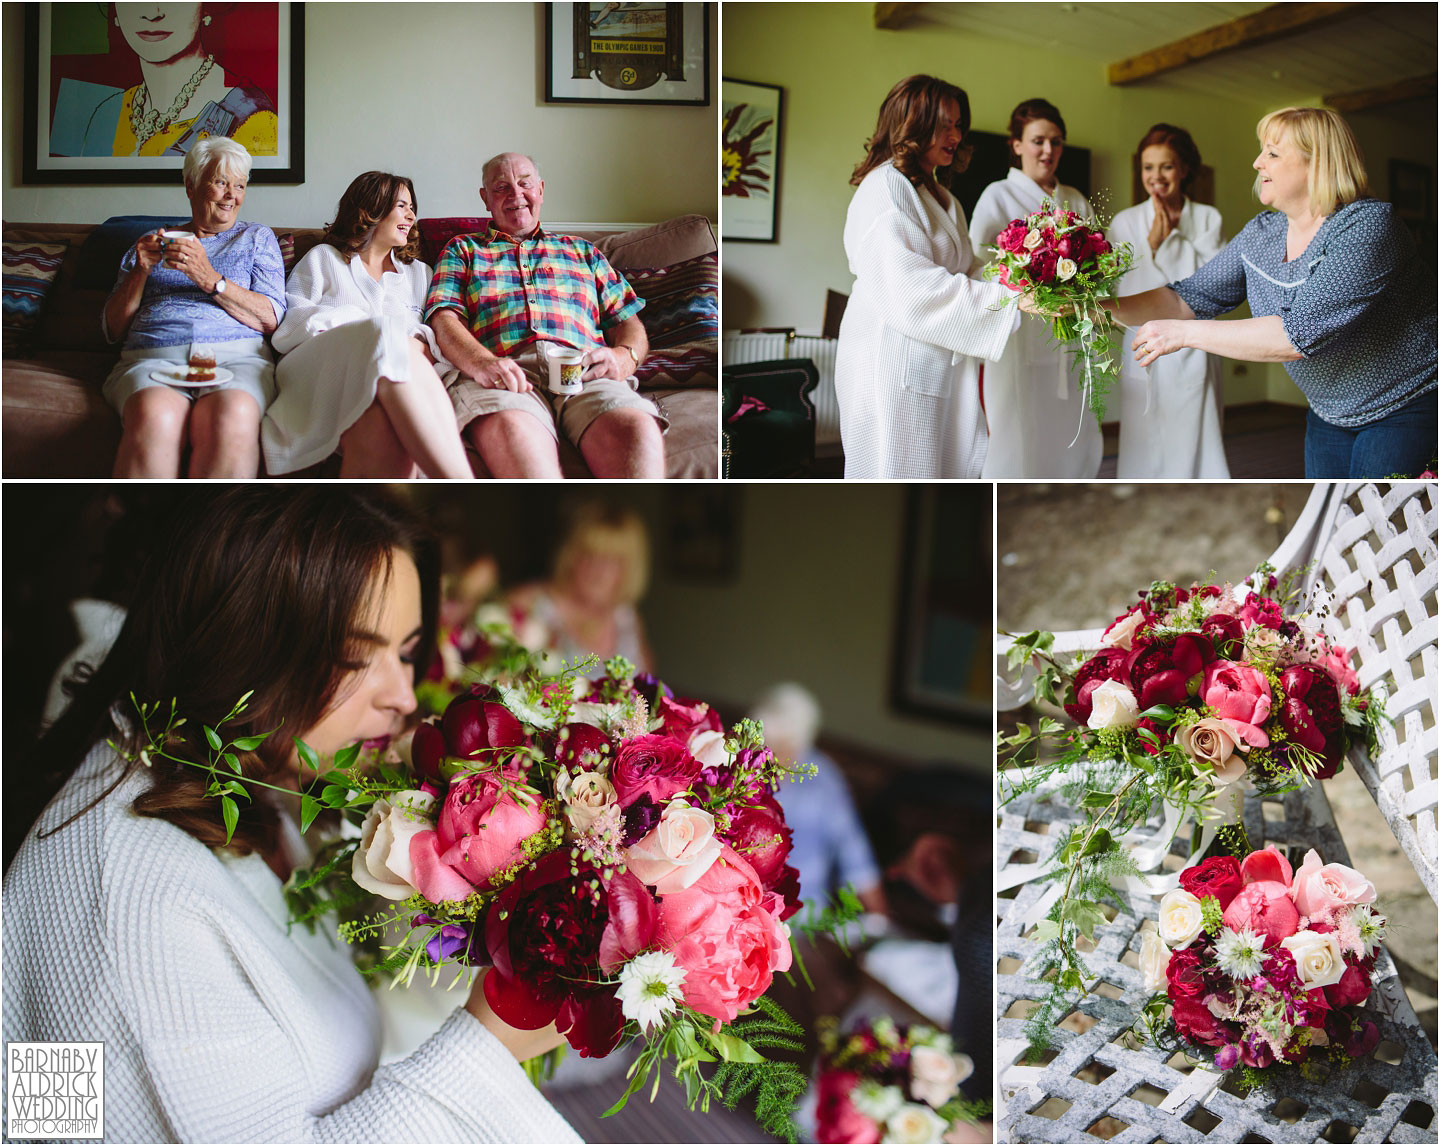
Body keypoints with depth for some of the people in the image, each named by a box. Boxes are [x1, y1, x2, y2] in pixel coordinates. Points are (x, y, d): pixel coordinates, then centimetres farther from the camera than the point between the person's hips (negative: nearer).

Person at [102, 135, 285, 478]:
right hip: (151, 359, 1)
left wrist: (209, 279, -5)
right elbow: (114, 329, 21)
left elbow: (271, 319, 7)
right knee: (156, 417, -40)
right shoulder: (152, 242, 26)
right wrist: (140, 271, 5)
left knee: (231, 419, -41)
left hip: (236, 358, -1)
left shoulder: (256, 238, 24)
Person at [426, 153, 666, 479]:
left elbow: (628, 321, 27)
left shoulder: (583, 252, 35)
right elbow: (445, 319, 12)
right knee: (511, 427, -43)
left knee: (638, 427, -37)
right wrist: (481, 363, -13)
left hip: (585, 373, 2)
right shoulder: (462, 250, 30)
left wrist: (625, 356, -1)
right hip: (501, 374, -2)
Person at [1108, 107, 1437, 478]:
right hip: (1330, 416, 7)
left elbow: (1300, 333, -33)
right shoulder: (1261, 234, 0)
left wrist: (1184, 332, -30)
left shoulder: (1367, 226, -25)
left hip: (1406, 410, -7)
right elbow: (1191, 297, 4)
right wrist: (1110, 307, -13)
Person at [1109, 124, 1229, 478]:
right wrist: (1153, 243, -11)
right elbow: (1127, 295, -3)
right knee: (1145, 448, -1)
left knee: (1195, 445, -3)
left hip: (1193, 353, 0)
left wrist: (1171, 238, -7)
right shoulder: (1125, 222, 4)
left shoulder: (1208, 219, 6)